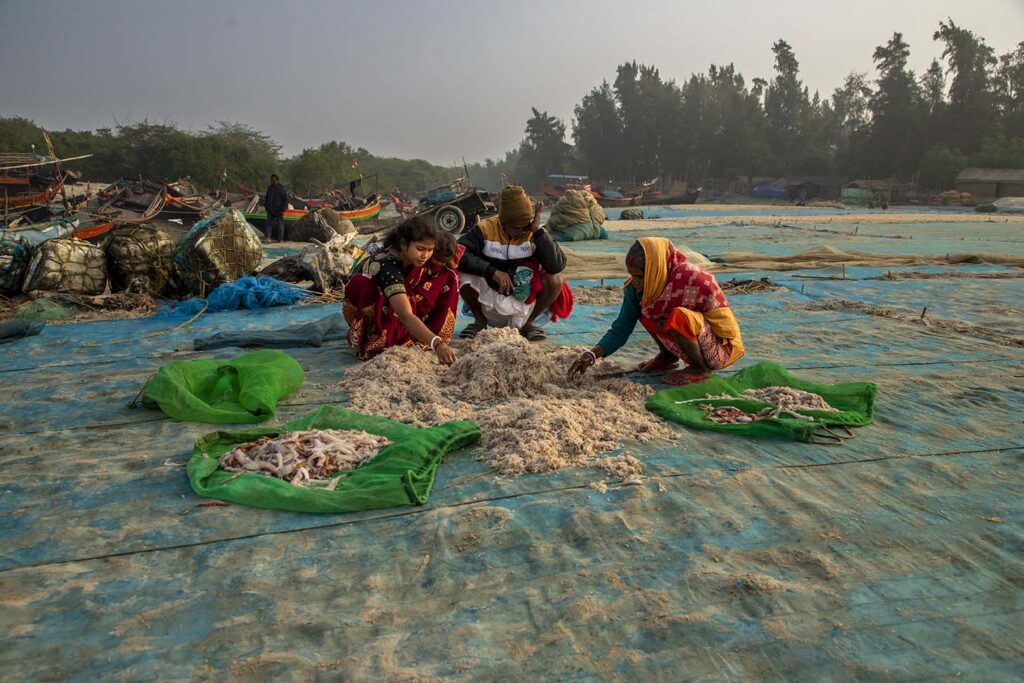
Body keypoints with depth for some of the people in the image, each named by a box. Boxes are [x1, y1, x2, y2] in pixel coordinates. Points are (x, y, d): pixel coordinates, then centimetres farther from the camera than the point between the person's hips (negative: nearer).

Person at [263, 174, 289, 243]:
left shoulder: (282, 189, -5)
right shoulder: (269, 188, 13)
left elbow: (285, 199, -7)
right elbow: (266, 198, 23)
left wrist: (283, 209, -13)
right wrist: (266, 206, 12)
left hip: (279, 211, -5)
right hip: (270, 210, 5)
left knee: (280, 225, 3)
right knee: (268, 223, -6)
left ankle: (280, 239, 9)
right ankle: (268, 237, -9)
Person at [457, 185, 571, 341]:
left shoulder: (534, 233, -10)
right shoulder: (485, 229, -13)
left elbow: (557, 265, -24)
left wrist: (538, 231, -26)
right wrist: (492, 271, -33)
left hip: (523, 302, 1)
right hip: (490, 301, -1)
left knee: (555, 281, -25)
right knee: (462, 274, -28)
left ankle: (527, 323, 3)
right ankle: (480, 320, 3)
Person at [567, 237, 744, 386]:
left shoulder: (696, 281, -28)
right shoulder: (637, 287, -12)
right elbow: (620, 330, -9)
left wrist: (673, 321, -19)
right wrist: (592, 355, -23)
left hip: (721, 347, -6)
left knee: (679, 317, -35)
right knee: (642, 307, -8)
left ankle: (701, 369, -10)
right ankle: (668, 356, 10)